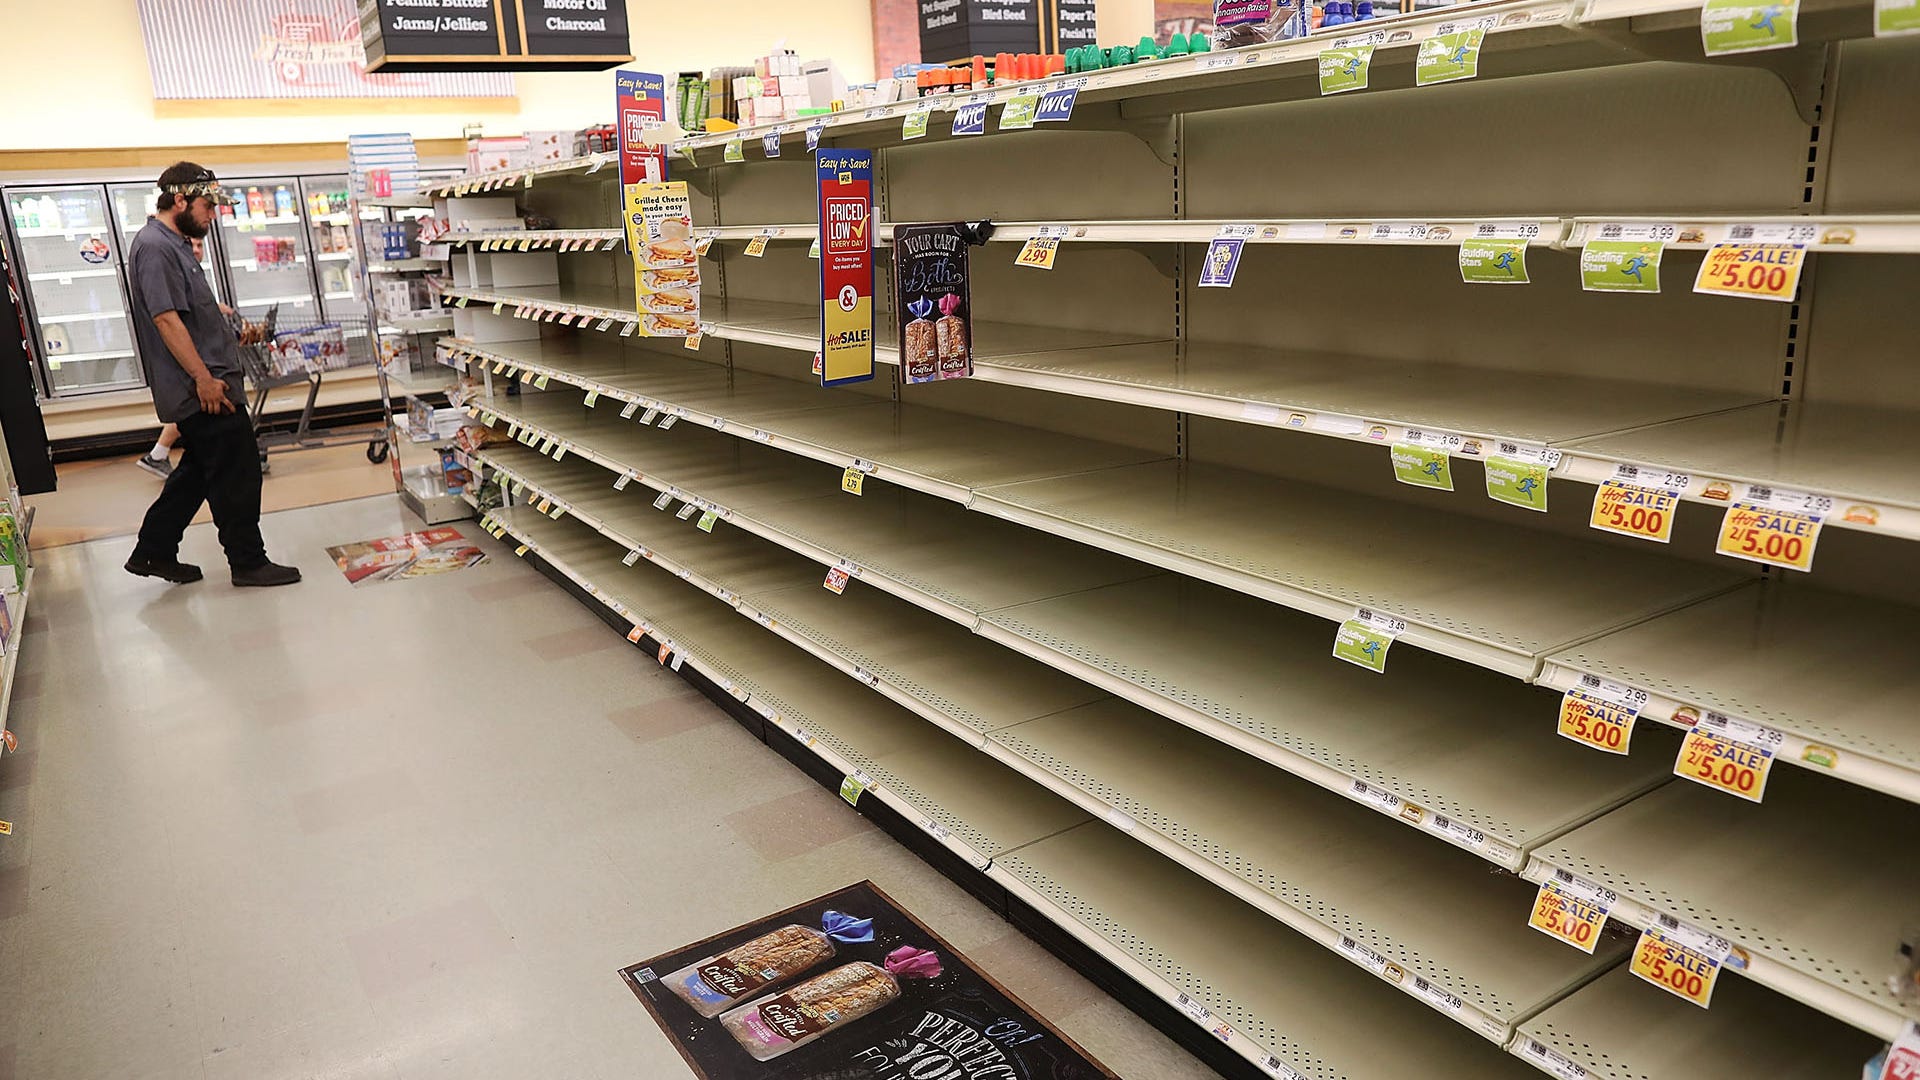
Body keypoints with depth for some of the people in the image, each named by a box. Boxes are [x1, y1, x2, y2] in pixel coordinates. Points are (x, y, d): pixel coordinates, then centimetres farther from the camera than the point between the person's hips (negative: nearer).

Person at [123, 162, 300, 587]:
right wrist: (204, 378, -23)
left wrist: (232, 330, 20)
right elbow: (166, 319, -22)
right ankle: (248, 562, 7)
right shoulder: (154, 246, -15)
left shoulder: (174, 244, 17)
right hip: (203, 389, -11)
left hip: (205, 384, 11)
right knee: (237, 474, -3)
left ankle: (153, 552, 27)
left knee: (199, 470, 18)